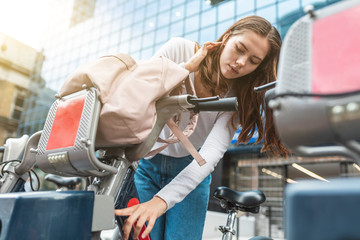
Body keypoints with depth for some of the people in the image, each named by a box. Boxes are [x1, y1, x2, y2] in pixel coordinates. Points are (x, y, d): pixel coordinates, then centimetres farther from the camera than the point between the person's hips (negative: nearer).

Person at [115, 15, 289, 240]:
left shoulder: (238, 97, -14)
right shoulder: (178, 50, -14)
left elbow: (212, 152, -27)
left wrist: (161, 201, -39)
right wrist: (188, 67, -26)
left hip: (192, 172, 1)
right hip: (146, 164, 0)